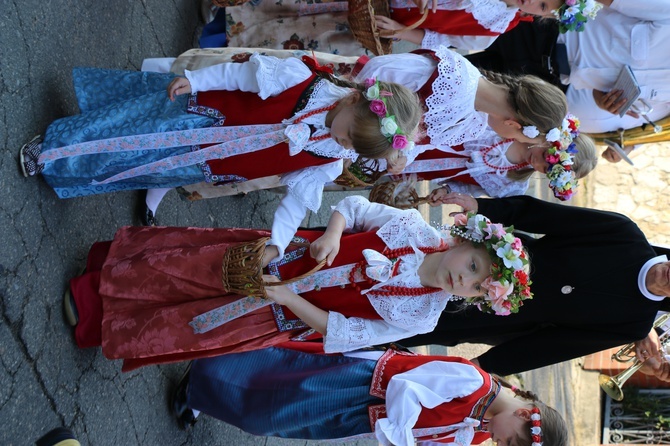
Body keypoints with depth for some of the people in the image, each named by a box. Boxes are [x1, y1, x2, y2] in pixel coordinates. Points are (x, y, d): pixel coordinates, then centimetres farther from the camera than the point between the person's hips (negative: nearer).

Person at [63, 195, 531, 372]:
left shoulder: (420, 316, -16)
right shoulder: (415, 229, -13)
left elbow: (339, 333, -13)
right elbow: (354, 207, -2)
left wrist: (285, 296, -19)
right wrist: (332, 234, -22)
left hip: (285, 314, -1)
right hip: (283, 255, 1)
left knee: (186, 329, -4)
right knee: (175, 261, -5)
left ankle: (100, 325, 16)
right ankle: (108, 277, 18)